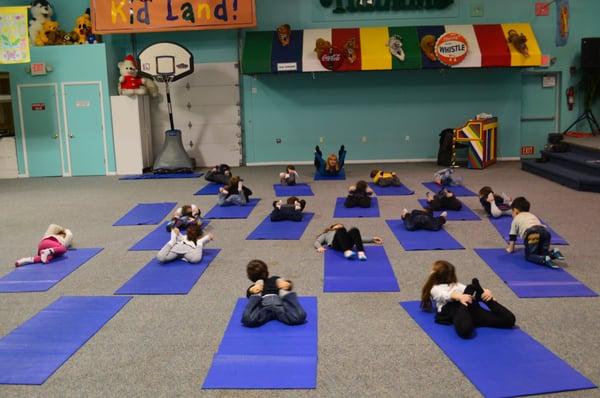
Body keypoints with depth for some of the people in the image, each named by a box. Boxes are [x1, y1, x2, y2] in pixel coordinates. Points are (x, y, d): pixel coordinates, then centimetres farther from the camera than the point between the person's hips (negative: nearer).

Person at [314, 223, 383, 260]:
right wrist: (319, 247, -3)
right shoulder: (326, 234, 39)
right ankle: (347, 251, -57)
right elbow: (317, 242, 21)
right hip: (336, 244, -2)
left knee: (354, 230, -29)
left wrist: (372, 239, 21)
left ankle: (361, 253, -50)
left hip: (348, 243, 2)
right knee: (341, 230, -34)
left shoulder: (344, 233, 45)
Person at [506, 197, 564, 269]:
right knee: (542, 252, 21)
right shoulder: (532, 216, 42)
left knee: (529, 255, 4)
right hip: (545, 231, 5)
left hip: (531, 233, -5)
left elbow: (512, 237, 31)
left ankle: (545, 260, -24)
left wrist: (510, 249, 44)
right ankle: (553, 253, -10)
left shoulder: (516, 219, 29)